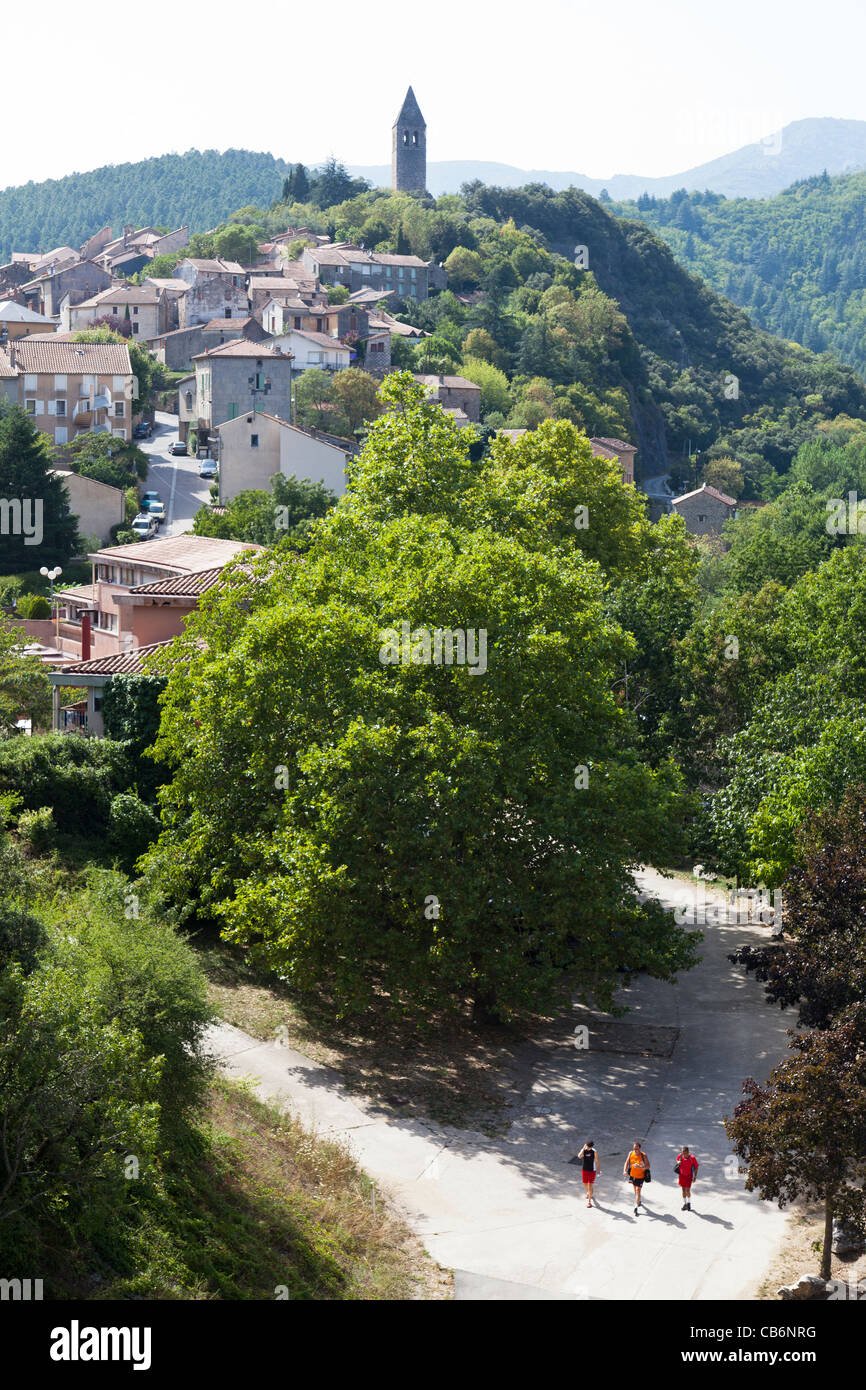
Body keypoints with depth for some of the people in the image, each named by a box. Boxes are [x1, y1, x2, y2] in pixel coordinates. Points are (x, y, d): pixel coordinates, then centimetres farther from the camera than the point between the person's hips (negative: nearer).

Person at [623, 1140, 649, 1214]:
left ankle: (636, 1207, -11)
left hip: (640, 1176, -5)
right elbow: (627, 1163, 0)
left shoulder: (643, 1155, -21)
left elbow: (648, 1166, -22)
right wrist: (625, 1171, -15)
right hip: (632, 1174, 5)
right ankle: (638, 1200, 44)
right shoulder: (631, 1153, -9)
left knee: (638, 1190, -11)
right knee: (635, 1190, 21)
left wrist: (640, 1167, -38)